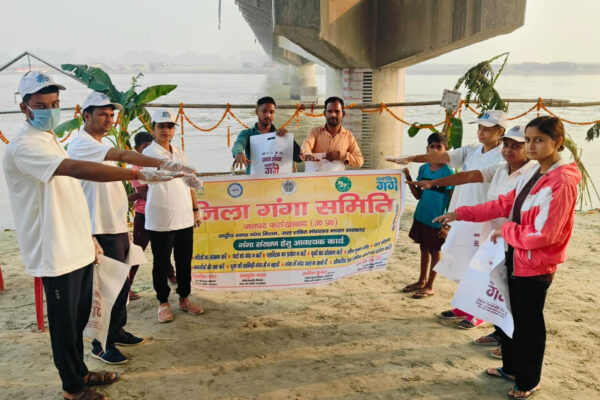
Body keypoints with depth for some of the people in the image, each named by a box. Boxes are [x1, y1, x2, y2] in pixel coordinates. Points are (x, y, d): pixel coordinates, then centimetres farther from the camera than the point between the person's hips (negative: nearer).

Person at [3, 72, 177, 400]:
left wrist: (88, 237, 19)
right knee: (65, 323, 6)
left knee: (79, 318, 20)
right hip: (57, 253, -9)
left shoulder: (49, 140, 14)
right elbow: (77, 169, -35)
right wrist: (139, 174, -41)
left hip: (78, 248, 9)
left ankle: (80, 372, 38)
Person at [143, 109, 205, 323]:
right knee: (161, 263, 6)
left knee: (184, 261, 12)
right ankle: (163, 303, 20)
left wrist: (195, 209, 15)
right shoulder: (150, 152, -7)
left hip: (184, 218, 6)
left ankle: (184, 299, 26)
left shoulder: (179, 153, 14)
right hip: (160, 221, -6)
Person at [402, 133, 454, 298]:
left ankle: (429, 286, 20)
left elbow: (453, 200, -11)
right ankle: (422, 280, 34)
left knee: (434, 250, 8)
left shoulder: (448, 172, -11)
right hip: (421, 216, 6)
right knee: (424, 248, 19)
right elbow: (418, 195, 7)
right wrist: (408, 179, -7)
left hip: (437, 220, -5)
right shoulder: (423, 169, 4)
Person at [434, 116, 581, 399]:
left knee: (528, 322, 7)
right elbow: (504, 204, 10)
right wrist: (461, 214, 5)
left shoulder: (562, 182, -21)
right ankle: (511, 367, 39)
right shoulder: (533, 175, 7)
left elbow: (543, 234, -25)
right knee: (512, 315, 20)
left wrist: (505, 231, -12)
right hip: (516, 258, 8)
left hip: (536, 265, -8)